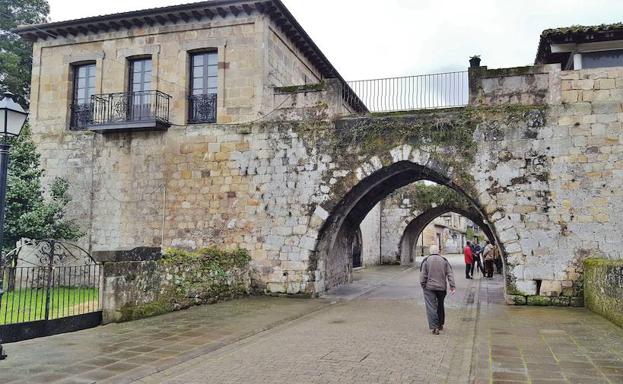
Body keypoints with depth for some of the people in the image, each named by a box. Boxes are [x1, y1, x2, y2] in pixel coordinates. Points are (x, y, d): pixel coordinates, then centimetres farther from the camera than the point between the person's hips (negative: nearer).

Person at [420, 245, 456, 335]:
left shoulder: (426, 261, -5)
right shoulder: (444, 260, 4)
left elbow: (423, 275, -7)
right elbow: (450, 274, 0)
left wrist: (423, 285, 5)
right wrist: (452, 286, 0)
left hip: (429, 287, -3)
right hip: (442, 287, 4)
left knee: (431, 307, -3)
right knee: (440, 306, 19)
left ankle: (434, 327, -12)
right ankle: (441, 325, 30)